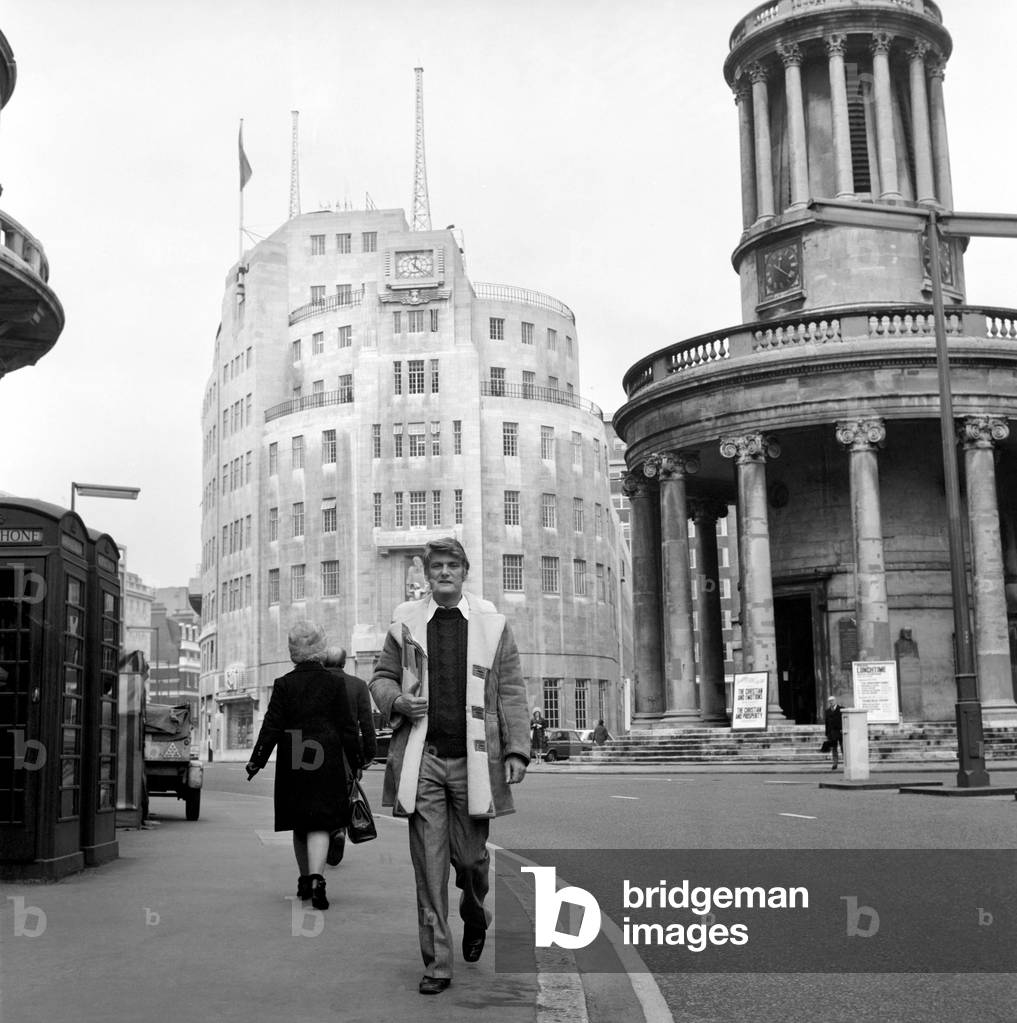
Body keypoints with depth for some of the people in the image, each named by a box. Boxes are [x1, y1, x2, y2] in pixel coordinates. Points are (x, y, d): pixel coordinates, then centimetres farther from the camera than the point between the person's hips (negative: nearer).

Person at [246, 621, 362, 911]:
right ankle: (316, 878, -22)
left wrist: (256, 762, 4)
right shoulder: (335, 683, -1)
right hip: (325, 760, -1)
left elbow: (272, 727, -3)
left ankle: (304, 881, 26)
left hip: (292, 762, 1)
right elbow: (347, 727, 1)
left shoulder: (283, 684, -1)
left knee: (299, 825, 16)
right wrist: (356, 762, 9)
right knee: (319, 822, -2)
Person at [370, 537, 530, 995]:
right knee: (428, 863, 0)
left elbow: (511, 690, 4)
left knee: (470, 856, 7)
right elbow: (381, 677, 14)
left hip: (472, 759, 0)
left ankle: (474, 917, 40)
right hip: (421, 758, 0)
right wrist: (397, 703, -8)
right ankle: (436, 962, 8)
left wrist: (516, 749, -4)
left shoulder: (491, 623, 4)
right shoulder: (406, 622, 6)